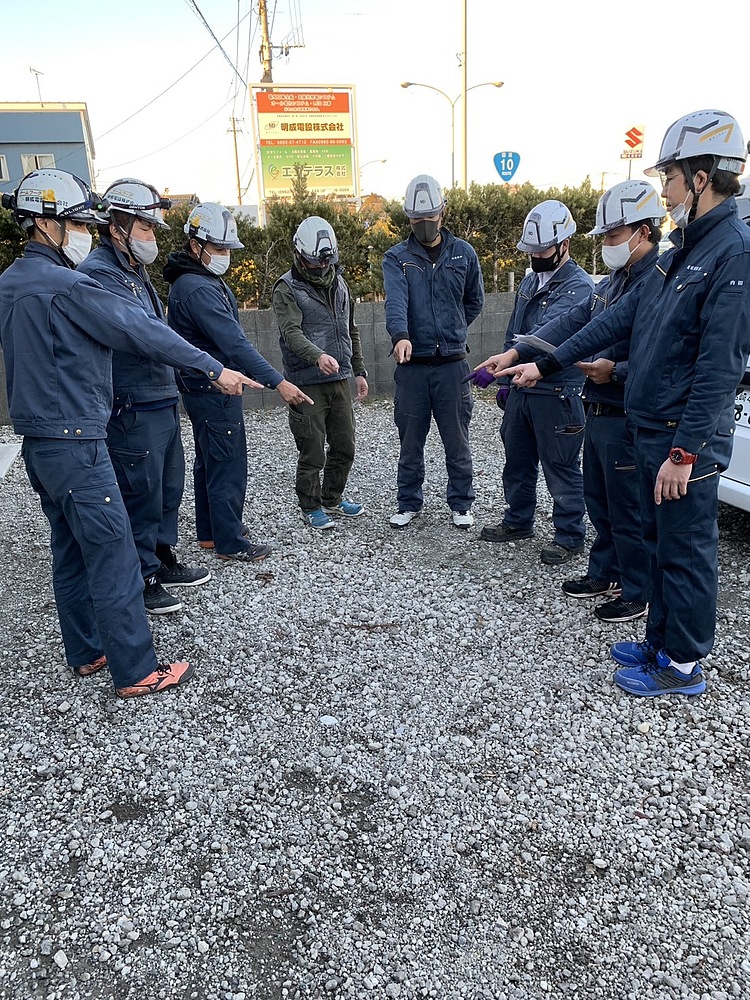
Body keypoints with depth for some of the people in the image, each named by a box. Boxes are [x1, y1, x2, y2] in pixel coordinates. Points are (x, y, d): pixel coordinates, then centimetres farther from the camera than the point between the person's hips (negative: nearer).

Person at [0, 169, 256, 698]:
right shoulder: (66, 286, -17)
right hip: (76, 442, -10)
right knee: (114, 559, -3)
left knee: (71, 551, 17)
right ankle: (137, 671, 6)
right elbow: (144, 331, -16)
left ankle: (87, 652, 29)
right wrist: (214, 368, -11)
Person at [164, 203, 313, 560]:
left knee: (209, 460, 17)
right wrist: (278, 382, -31)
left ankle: (210, 530, 30)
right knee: (228, 464, -4)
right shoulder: (197, 289, -21)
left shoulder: (204, 279, 12)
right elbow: (233, 342, -28)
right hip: (213, 387, -11)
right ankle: (230, 542, 6)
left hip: (205, 386, 11)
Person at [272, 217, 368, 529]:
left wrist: (359, 371, 19)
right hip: (307, 384, -6)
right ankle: (311, 506, 18)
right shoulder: (287, 288, -7)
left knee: (344, 447, 13)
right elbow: (292, 332, -22)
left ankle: (332, 499, 31)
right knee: (312, 453, 0)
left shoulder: (339, 283, 14)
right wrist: (318, 356, -40)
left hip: (340, 380, 6)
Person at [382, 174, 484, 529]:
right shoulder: (396, 258, 1)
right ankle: (409, 504, 24)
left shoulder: (463, 253, 6)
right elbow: (395, 300, -18)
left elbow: (474, 302, 17)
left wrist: (450, 334, 9)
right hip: (411, 365, 0)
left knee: (456, 440, 8)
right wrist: (401, 335, -36)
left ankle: (460, 503, 23)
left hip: (452, 364, 1)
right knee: (410, 441, 9)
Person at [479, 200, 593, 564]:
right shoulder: (530, 281, 13)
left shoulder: (579, 286, -14)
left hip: (556, 394, -8)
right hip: (521, 389, 8)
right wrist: (506, 380, 17)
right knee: (517, 462, 18)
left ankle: (569, 536, 17)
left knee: (561, 469, 2)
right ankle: (518, 521, 35)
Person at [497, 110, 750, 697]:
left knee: (686, 551, 3)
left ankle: (683, 667, 19)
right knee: (659, 540, 17)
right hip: (649, 428, 9)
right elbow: (623, 317, 16)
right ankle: (661, 643, 33)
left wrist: (684, 452, -22)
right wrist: (547, 365, 16)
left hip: (687, 438, -9)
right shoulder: (683, 248, 13)